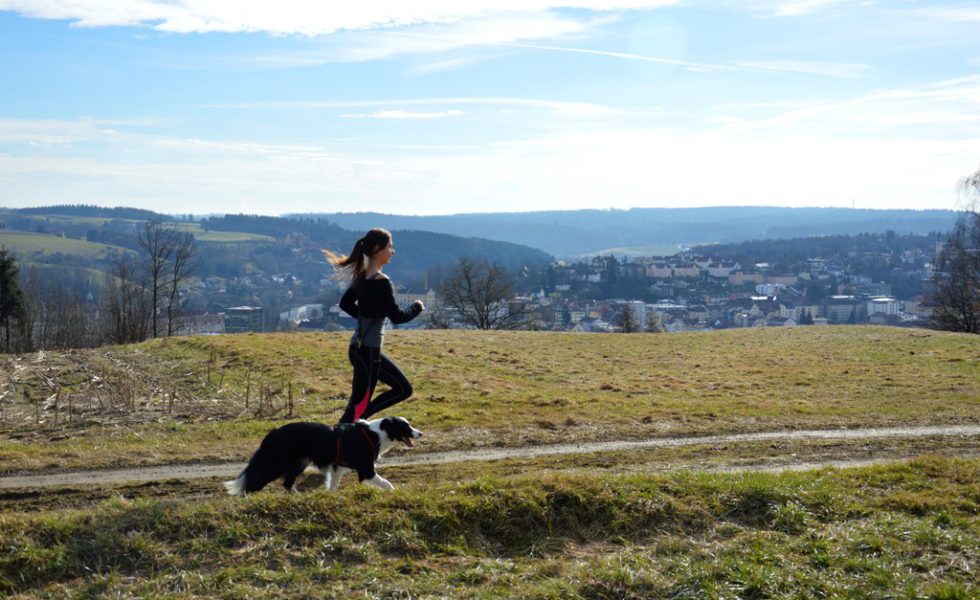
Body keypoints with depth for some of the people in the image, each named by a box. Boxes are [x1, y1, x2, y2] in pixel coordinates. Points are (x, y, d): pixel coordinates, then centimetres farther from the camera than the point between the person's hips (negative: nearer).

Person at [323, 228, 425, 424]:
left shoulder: (362, 276, 7)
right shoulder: (381, 282, -20)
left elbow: (345, 303, 20)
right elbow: (397, 317, -21)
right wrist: (417, 307, -4)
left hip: (360, 347, 9)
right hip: (368, 351, -9)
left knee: (403, 388, 17)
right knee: (358, 404, -1)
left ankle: (359, 419, 15)